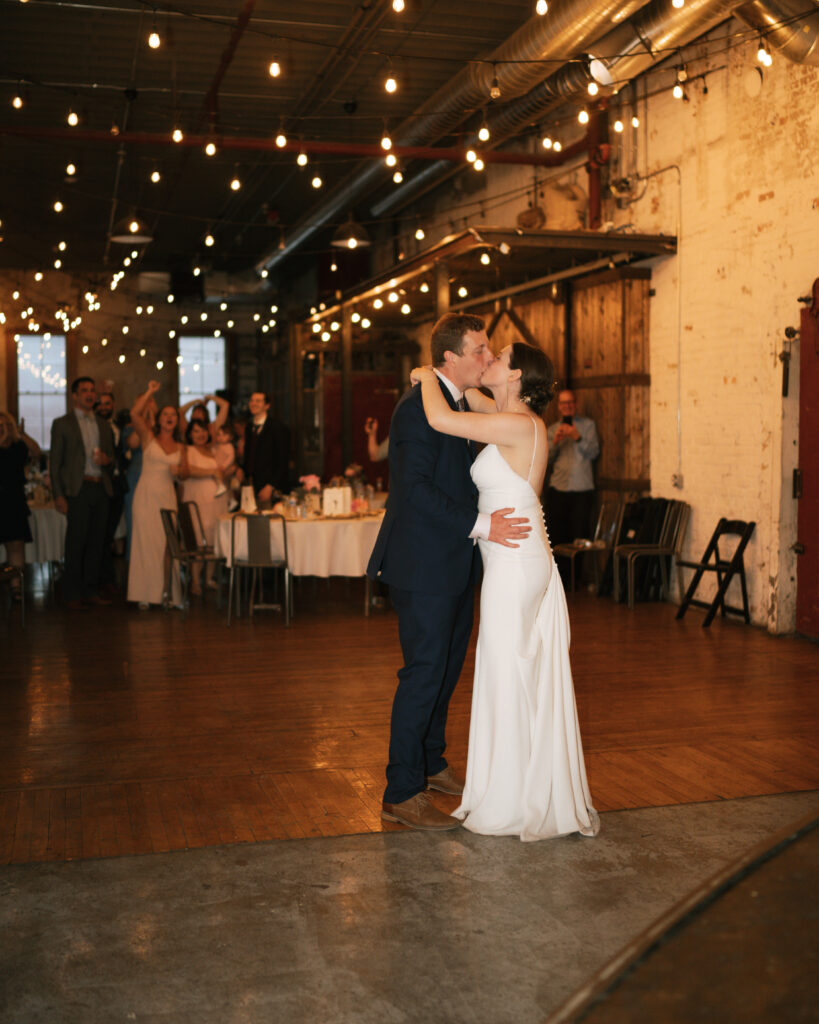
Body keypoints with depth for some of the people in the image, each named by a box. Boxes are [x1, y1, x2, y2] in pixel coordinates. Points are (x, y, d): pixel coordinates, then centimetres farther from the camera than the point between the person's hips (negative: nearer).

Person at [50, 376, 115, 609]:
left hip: (101, 489, 5)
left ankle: (90, 591, 13)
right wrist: (58, 496, -8)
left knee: (96, 542, 5)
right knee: (76, 542, -5)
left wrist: (107, 459, -3)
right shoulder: (62, 424, 4)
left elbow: (111, 456, 22)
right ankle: (72, 594, 1)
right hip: (78, 489, -4)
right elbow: (55, 462, 0)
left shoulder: (103, 425, 18)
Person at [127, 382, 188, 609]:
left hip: (168, 497, 3)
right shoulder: (148, 437, 4)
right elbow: (134, 414, -11)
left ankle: (168, 593, 7)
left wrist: (179, 471, -3)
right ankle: (145, 594, -2)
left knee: (167, 544, 0)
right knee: (145, 542, -4)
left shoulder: (179, 447, 15)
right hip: (146, 496, -3)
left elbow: (185, 474, 19)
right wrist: (150, 392, -8)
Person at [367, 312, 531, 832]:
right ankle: (402, 793, 6)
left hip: (455, 564, 10)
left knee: (447, 667, 19)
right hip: (424, 565, -10)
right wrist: (478, 525, -25)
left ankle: (431, 763, 35)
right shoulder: (419, 406, -18)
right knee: (423, 673, -5)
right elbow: (415, 487, -24)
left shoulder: (460, 404, 13)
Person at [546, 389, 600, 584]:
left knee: (580, 536, -5)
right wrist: (555, 442, -9)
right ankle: (560, 578, 8)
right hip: (557, 488, 2)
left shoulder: (587, 425, 8)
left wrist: (577, 437, -16)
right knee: (556, 535, 0)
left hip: (582, 489, -2)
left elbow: (593, 452, -2)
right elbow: (547, 460, 7)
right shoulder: (552, 429, 14)